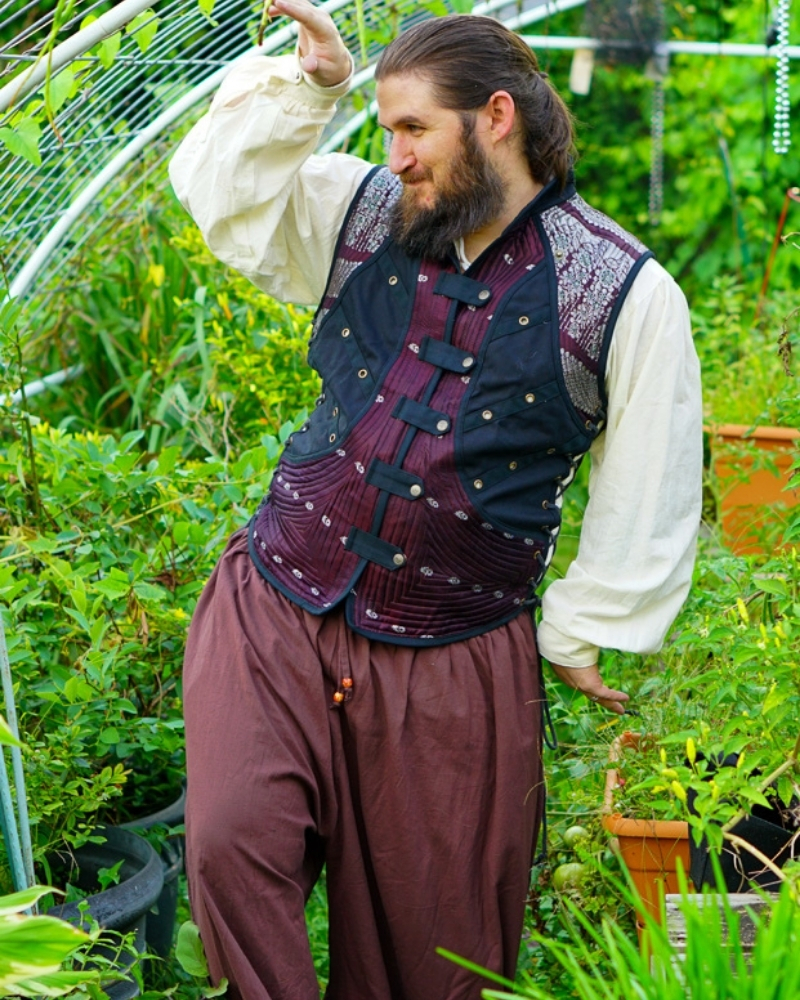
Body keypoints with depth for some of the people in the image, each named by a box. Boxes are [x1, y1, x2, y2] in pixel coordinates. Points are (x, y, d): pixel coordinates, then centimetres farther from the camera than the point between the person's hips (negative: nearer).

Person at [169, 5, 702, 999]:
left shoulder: (625, 293, -3)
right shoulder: (362, 216, 7)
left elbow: (651, 493, 2)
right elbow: (216, 186, 11)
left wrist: (579, 633, 6)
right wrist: (303, 84, -2)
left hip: (452, 665, -2)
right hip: (275, 617, 2)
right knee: (233, 843, -19)